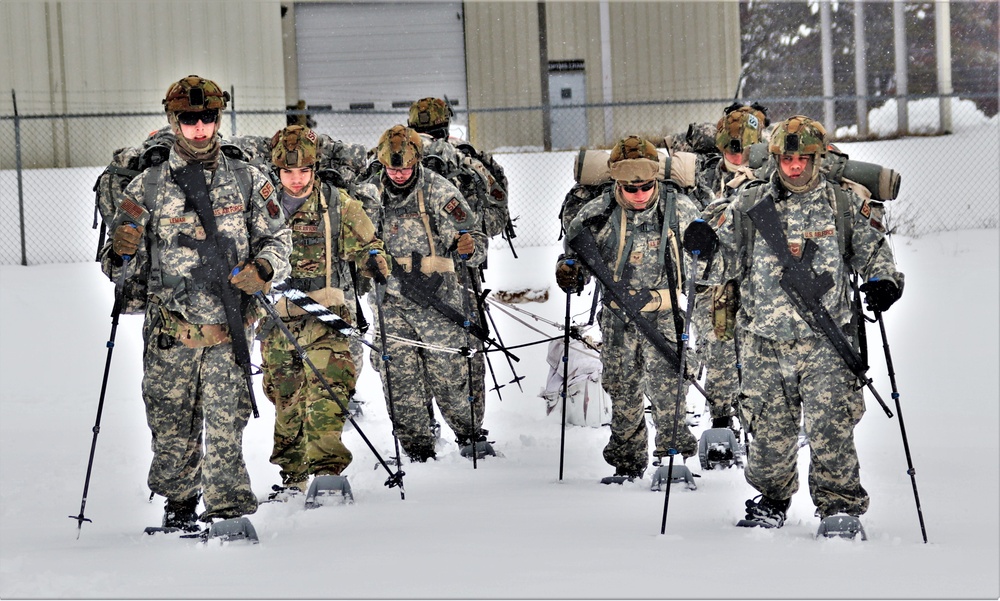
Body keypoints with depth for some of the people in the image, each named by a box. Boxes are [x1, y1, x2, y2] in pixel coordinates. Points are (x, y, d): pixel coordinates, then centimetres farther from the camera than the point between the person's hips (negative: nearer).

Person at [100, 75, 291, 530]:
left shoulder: (248, 181, 7)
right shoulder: (147, 188, 6)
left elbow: (277, 239, 12)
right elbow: (124, 264, 9)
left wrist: (264, 269, -9)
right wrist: (122, 254, -15)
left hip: (230, 324, -1)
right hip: (170, 330, 1)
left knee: (226, 420, -8)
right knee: (172, 422, 5)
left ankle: (228, 507, -1)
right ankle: (179, 505, 22)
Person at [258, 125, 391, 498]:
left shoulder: (338, 204, 3)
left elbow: (364, 244, 9)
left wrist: (373, 258, -11)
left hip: (325, 313, -3)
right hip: (277, 317, 3)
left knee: (326, 388, -18)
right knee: (285, 398, 7)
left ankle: (326, 467, -23)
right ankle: (293, 474, 18)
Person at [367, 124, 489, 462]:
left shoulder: (439, 191, -3)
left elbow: (475, 237, 0)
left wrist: (469, 249, -22)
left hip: (437, 299, -3)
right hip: (390, 301, 3)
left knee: (449, 376, -2)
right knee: (400, 378, -1)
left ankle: (471, 434, 20)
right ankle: (417, 449, 9)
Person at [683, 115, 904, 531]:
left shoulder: (845, 205, 7)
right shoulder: (749, 205, 8)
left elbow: (873, 248, 17)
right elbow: (727, 263, 12)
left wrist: (885, 280, -3)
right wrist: (705, 248, -9)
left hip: (825, 338, -2)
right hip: (765, 339, 2)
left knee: (830, 425, -10)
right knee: (770, 426, 6)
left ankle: (840, 502, 3)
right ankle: (772, 497, 27)